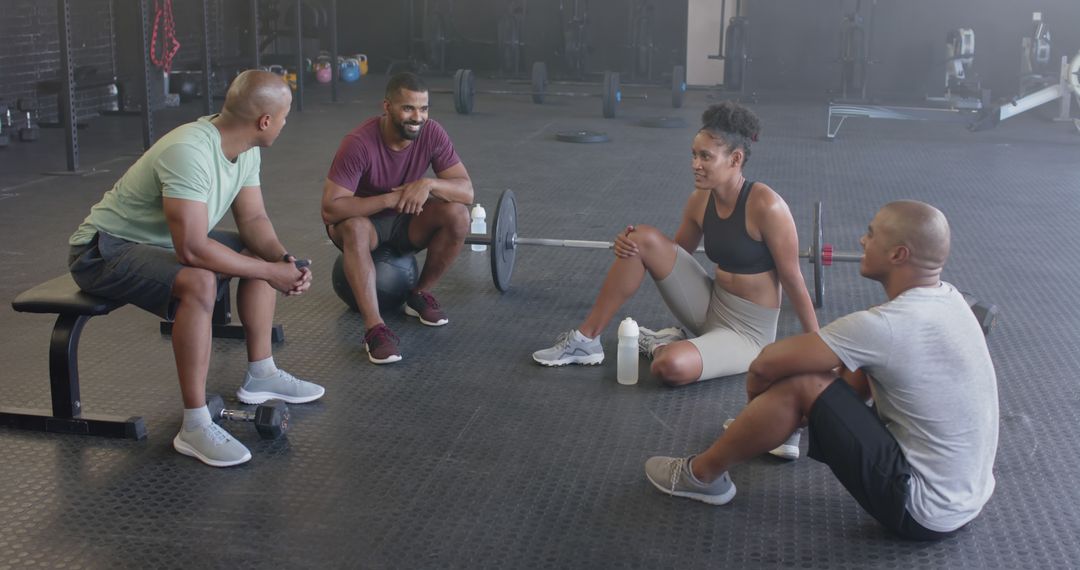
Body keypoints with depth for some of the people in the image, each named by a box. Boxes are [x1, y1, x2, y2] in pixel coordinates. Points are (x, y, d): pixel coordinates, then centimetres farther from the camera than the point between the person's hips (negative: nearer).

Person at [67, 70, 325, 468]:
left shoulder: (246, 149, -4)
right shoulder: (189, 153, -33)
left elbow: (252, 219, 3)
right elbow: (193, 249, -38)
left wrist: (281, 259, -17)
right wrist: (270, 272, -29)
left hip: (161, 240, 10)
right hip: (104, 250, -10)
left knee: (262, 254, 9)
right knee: (199, 283, -36)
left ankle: (260, 375, 17)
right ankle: (194, 427, -29)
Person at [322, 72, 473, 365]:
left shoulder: (433, 134, -19)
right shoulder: (359, 143, -31)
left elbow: (467, 190, -19)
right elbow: (330, 209, -34)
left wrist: (429, 183, -39)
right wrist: (390, 199, -39)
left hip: (407, 220, 4)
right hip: (364, 217, -4)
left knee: (457, 214, -24)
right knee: (354, 228, -39)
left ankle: (420, 295, -3)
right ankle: (374, 327, -36)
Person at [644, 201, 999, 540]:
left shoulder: (887, 325, -25)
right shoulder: (948, 298, 1)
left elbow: (767, 363, -17)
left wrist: (756, 398, 5)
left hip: (922, 511, -9)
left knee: (799, 383, -12)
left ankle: (701, 476, 9)